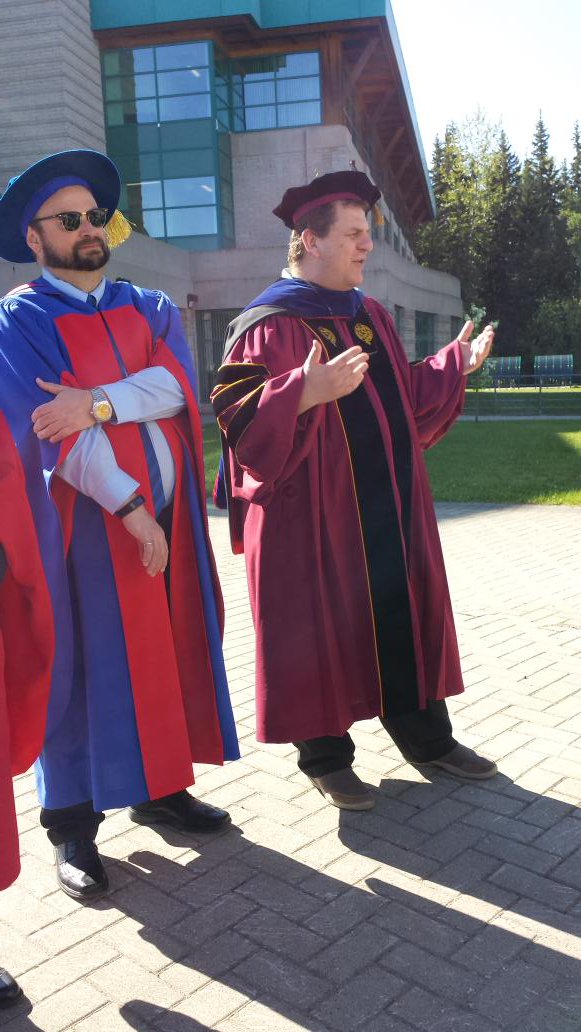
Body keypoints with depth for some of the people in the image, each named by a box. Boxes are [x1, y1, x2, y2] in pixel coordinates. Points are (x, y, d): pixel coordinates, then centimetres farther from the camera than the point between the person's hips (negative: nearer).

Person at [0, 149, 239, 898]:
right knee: (84, 660, 1)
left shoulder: (150, 309, 13)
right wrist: (128, 506, -19)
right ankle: (72, 823, 15)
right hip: (84, 518, -5)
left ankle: (161, 787, 27)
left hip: (165, 508, 5)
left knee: (168, 649, 11)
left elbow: (179, 383, -6)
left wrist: (97, 402, -21)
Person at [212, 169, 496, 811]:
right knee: (321, 625, 3)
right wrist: (307, 391, -34)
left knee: (406, 613, 14)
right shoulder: (268, 325, -10)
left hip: (390, 506, 8)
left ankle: (424, 734, 32)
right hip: (314, 512, -7)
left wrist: (454, 364, 17)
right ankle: (325, 755, 22)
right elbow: (236, 415, -21)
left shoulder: (370, 316, 14)